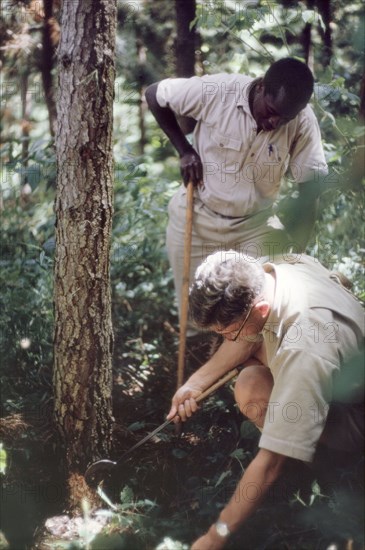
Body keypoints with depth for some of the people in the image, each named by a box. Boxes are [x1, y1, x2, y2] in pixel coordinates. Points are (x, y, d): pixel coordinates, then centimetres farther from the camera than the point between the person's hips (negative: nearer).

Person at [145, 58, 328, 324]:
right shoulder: (215, 92, -23)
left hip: (255, 225, 1)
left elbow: (310, 191, -11)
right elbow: (154, 95, -8)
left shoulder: (304, 123, -18)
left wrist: (296, 253, -14)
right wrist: (184, 150, -13)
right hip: (196, 218, -1)